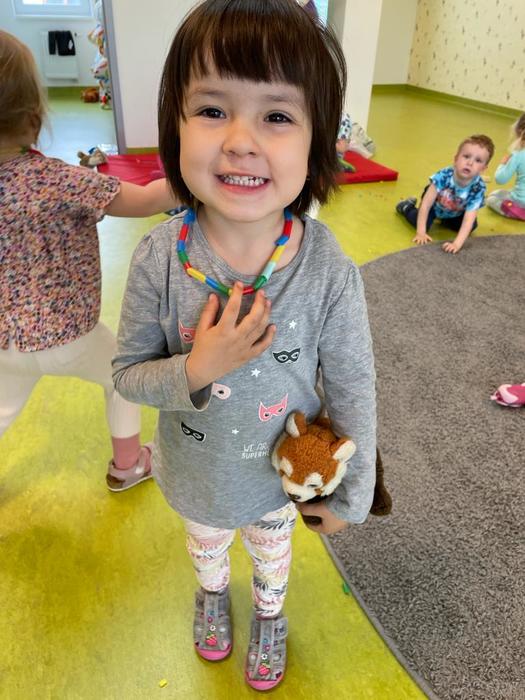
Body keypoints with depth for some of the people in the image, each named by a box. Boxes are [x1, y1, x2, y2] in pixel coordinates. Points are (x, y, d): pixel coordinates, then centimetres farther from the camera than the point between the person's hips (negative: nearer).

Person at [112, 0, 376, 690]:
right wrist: (196, 371, -35)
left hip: (285, 473, 0)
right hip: (196, 472, 1)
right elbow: (127, 373, -14)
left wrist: (352, 495, -7)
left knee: (272, 547, 31)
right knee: (205, 540, 33)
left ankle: (270, 613, 65)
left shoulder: (329, 270, -29)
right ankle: (213, 592, 69)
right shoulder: (158, 259, -27)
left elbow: (353, 389, -16)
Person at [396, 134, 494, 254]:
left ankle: (444, 220, 23)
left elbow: (468, 220, -38)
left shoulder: (478, 188, -35)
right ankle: (407, 207, 12)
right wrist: (421, 233, -36)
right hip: (435, 205, -3)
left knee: (472, 226, -5)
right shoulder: (443, 176, -39)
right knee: (421, 223, -22)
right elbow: (426, 204, -33)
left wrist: (457, 244, -50)